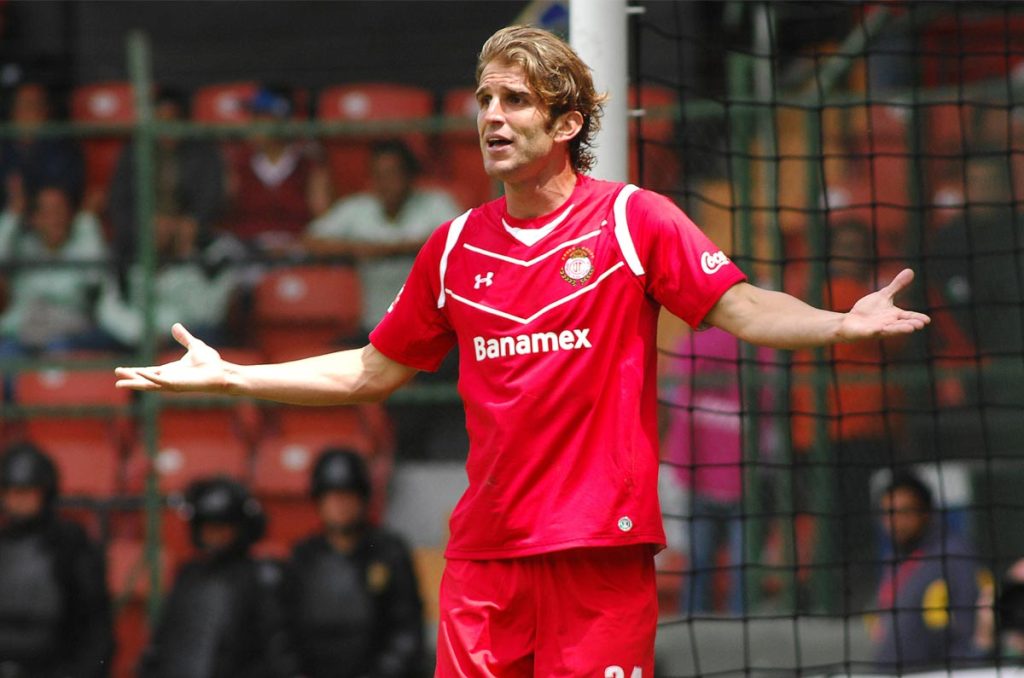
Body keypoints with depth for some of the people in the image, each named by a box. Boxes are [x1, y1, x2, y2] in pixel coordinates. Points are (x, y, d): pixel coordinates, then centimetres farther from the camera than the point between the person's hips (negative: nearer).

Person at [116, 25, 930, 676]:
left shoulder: (632, 218, 0)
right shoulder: (456, 246, 12)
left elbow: (743, 310, -6)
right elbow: (374, 371, 22)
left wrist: (841, 323, -24)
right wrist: (229, 377, 21)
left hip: (601, 546, -4)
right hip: (485, 550, 4)